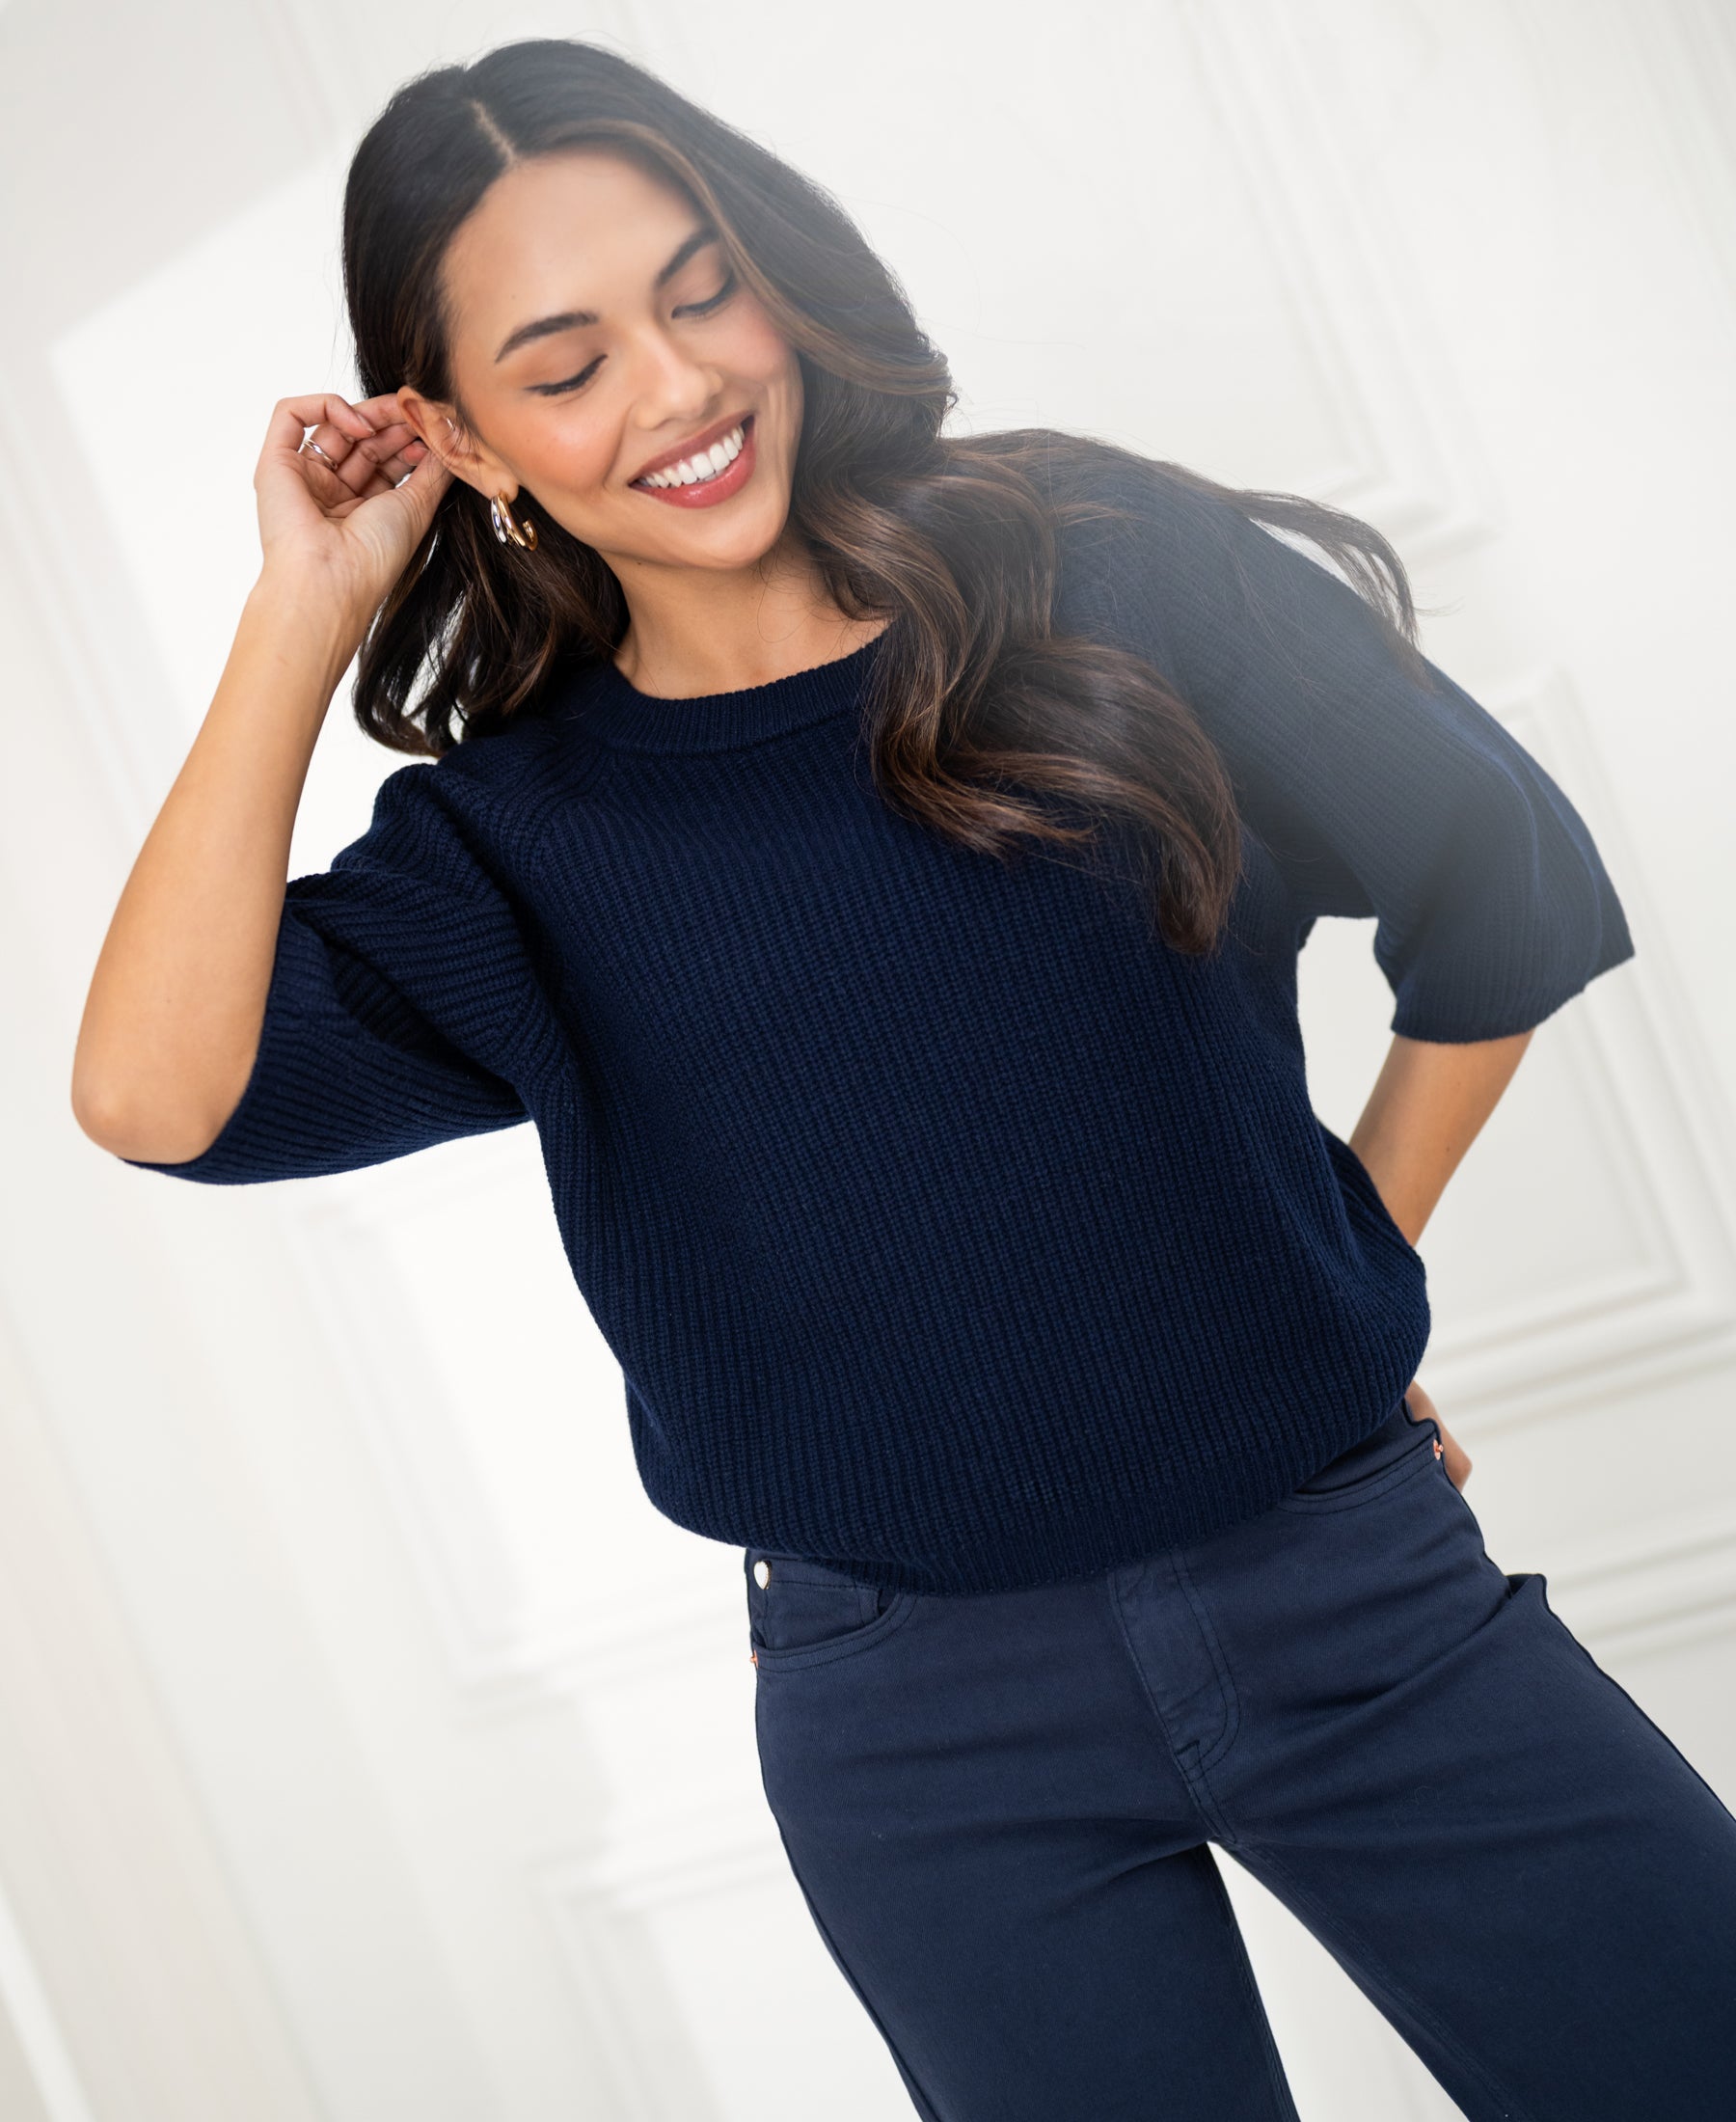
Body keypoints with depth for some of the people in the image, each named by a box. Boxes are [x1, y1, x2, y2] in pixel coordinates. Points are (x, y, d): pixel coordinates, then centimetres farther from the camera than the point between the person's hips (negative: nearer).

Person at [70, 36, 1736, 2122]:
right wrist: (304, 618, -14)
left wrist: (1339, 1275, 8)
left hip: (1347, 1579, 1)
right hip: (924, 1717, 0)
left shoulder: (1107, 573, -4)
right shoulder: (510, 839, -2)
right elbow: (156, 1092, -18)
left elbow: (1504, 894, 6)